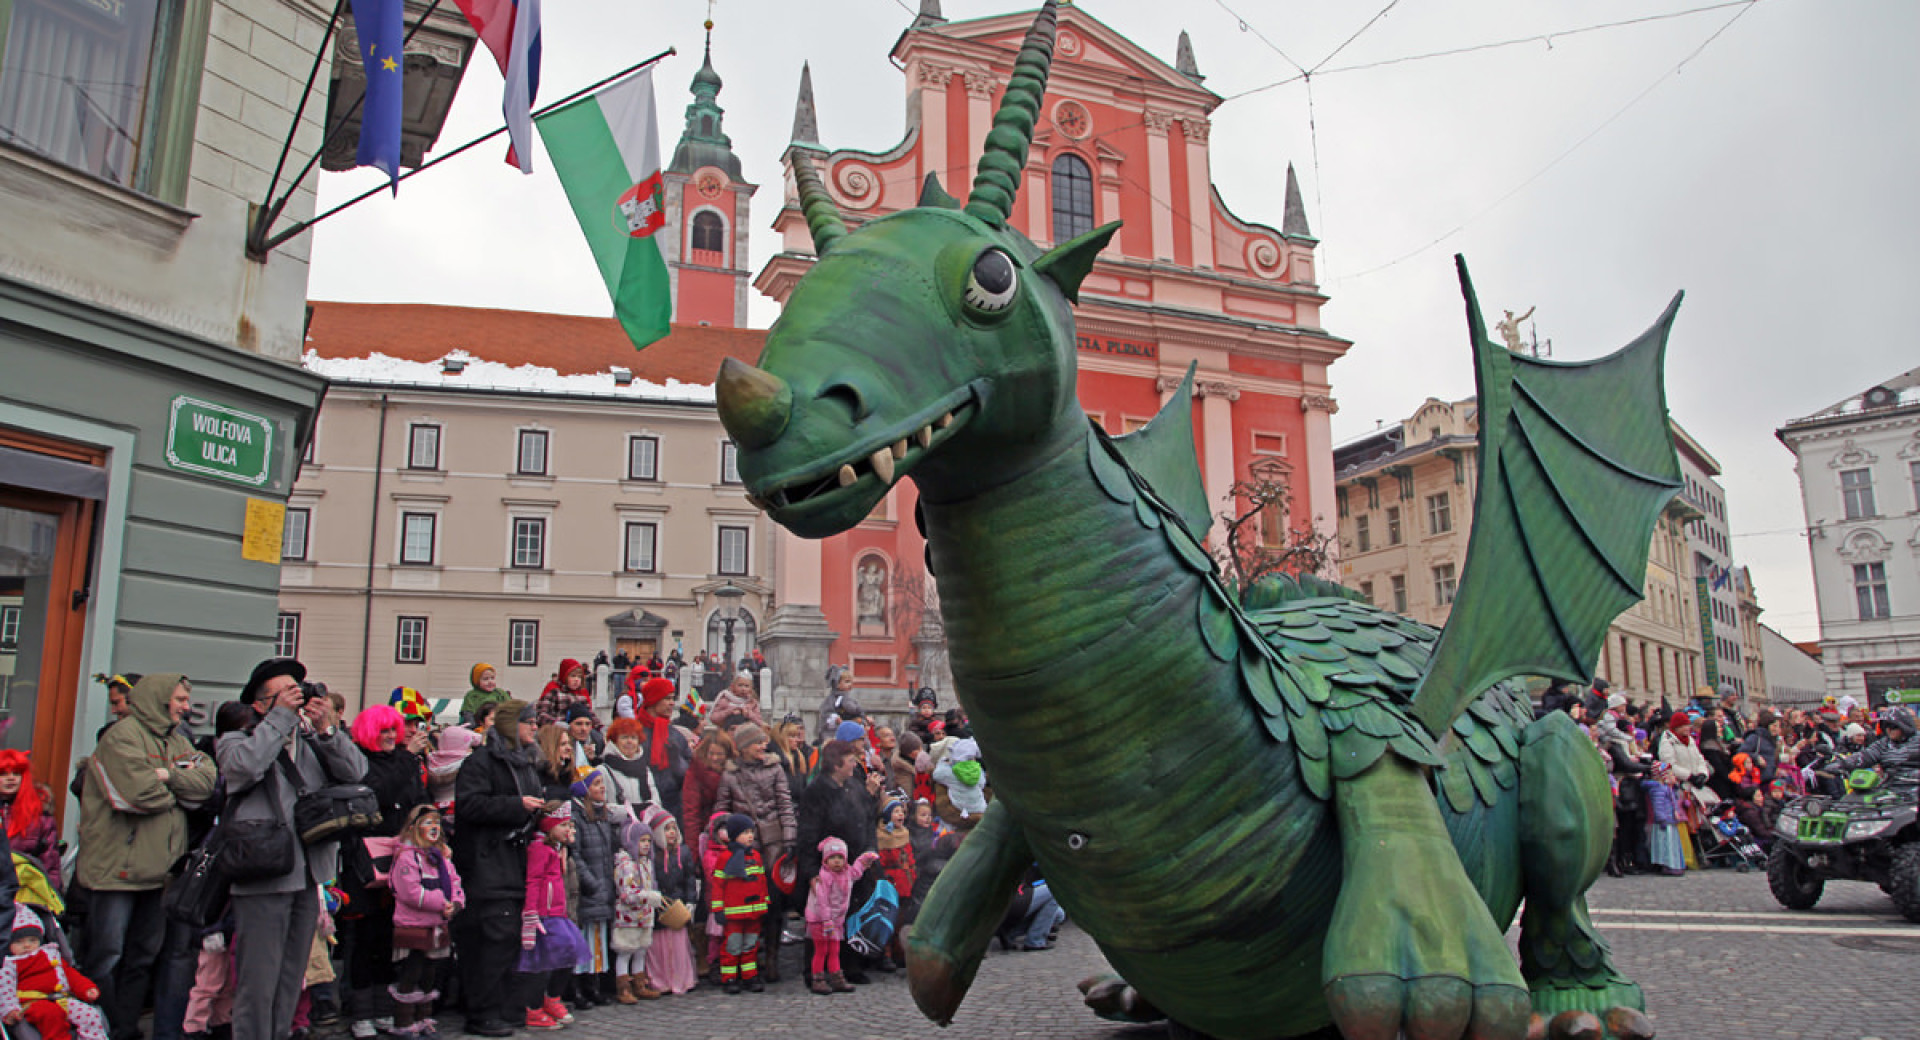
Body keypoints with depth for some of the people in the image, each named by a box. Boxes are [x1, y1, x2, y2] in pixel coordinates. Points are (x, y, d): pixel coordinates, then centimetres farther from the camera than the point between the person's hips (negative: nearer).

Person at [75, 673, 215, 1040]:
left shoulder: (178, 742, 15)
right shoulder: (124, 734, -9)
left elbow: (208, 782, 1)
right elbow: (140, 792, -21)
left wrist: (168, 775, -14)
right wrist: (180, 789, -3)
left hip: (160, 868, 8)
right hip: (118, 867, -8)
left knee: (144, 955, 13)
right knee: (107, 955, 0)